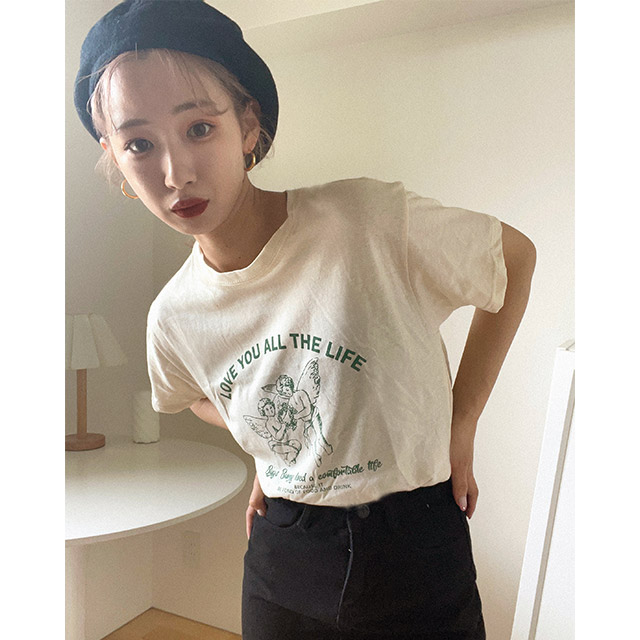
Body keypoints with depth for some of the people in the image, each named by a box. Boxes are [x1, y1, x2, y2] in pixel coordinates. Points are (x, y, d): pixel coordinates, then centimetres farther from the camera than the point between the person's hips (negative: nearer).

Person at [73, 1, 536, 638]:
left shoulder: (370, 220, -23)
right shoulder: (173, 316, -8)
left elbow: (517, 254, -7)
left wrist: (460, 425, -6)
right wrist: (272, 452, 1)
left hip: (415, 544, -2)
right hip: (283, 556, 3)